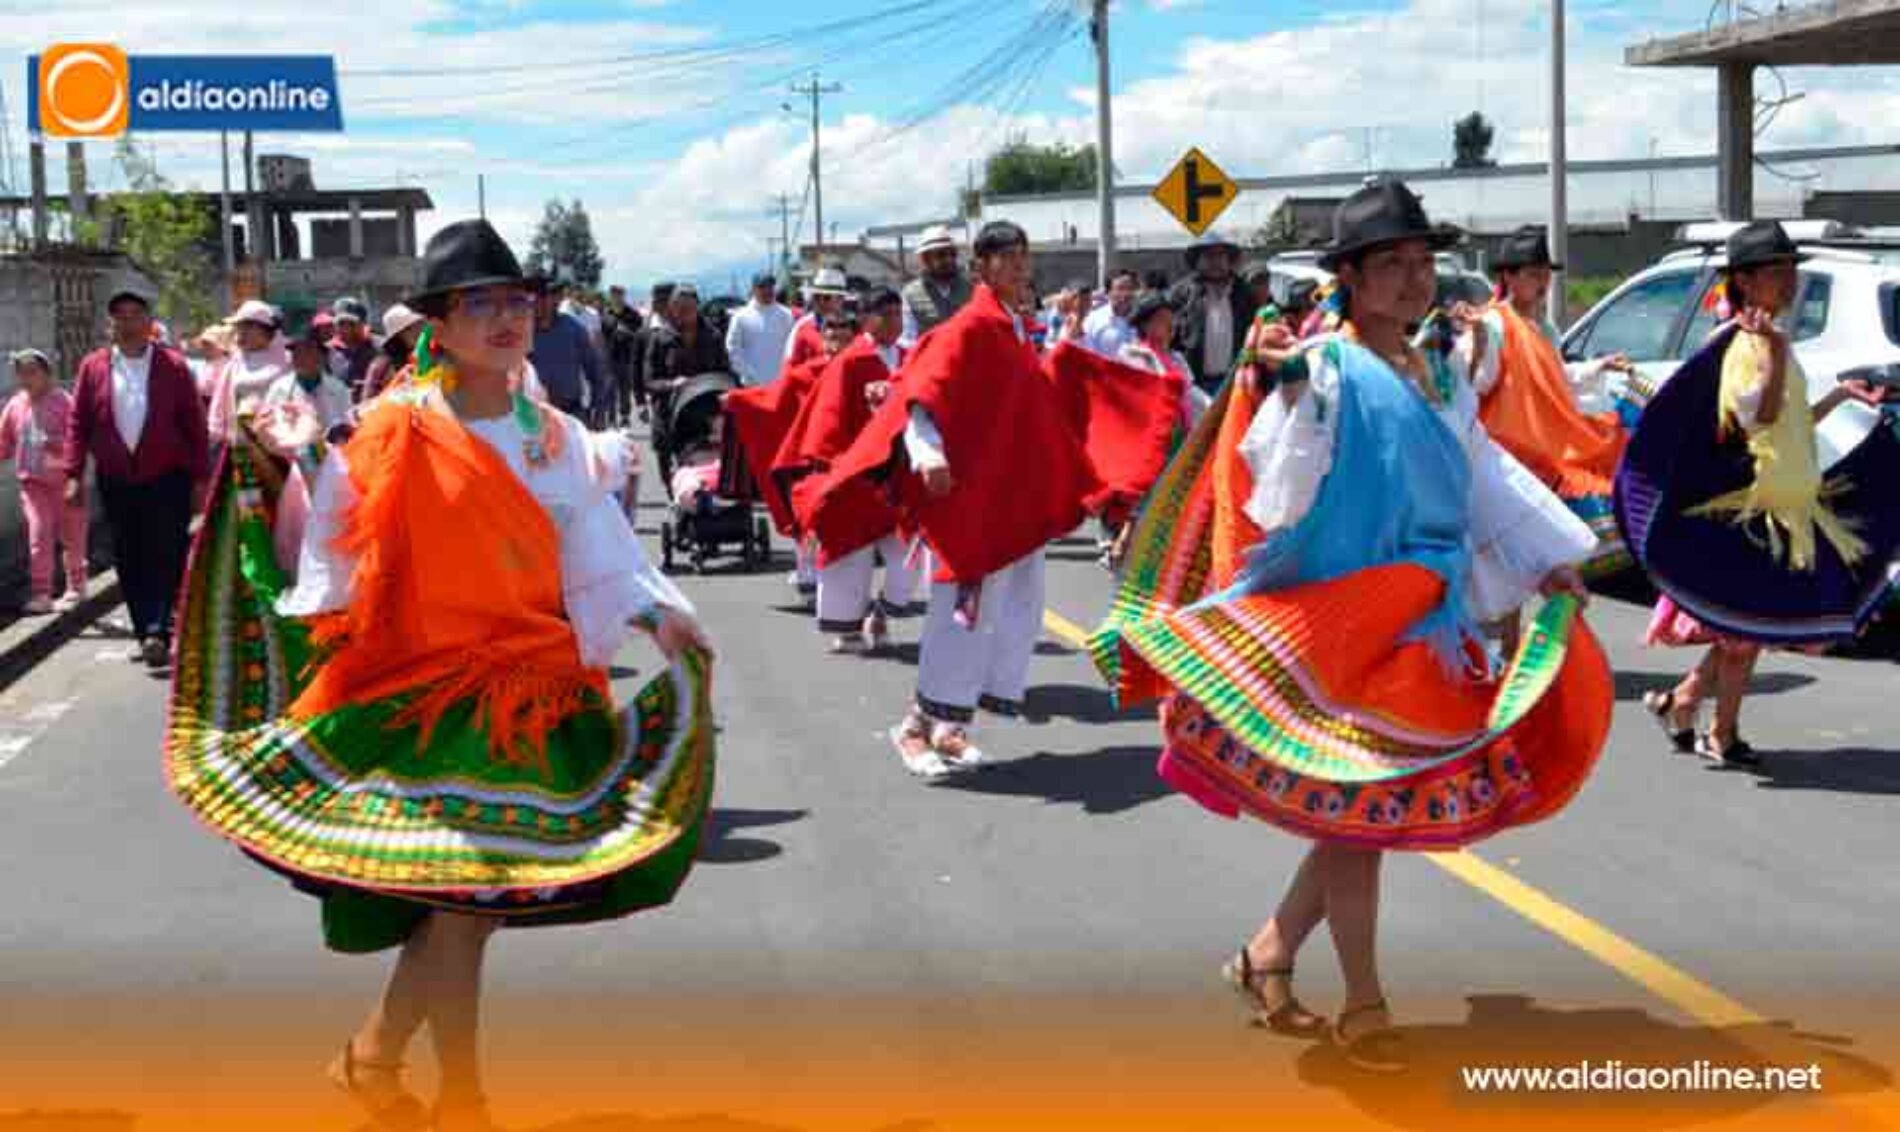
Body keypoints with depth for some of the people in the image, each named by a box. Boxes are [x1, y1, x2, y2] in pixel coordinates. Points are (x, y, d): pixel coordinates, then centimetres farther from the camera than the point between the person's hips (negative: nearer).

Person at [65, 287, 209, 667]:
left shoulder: (173, 366, 1)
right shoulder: (93, 367, 7)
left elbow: (195, 425, 1)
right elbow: (77, 423, 7)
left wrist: (201, 476, -3)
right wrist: (74, 474, -1)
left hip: (167, 480, -3)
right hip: (116, 483, 3)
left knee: (166, 560, -7)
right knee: (129, 564, 7)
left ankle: (159, 634, -9)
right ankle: (146, 635, 15)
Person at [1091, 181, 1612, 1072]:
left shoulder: (1442, 381, 12)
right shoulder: (1323, 370, -12)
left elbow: (1488, 479, 20)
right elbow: (1280, 496, -15)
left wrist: (1551, 562, 16)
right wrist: (1282, 393, -24)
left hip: (1426, 625, 8)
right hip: (1342, 619, -7)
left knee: (1366, 806, 10)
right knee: (1358, 803, -2)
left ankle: (1269, 956, 26)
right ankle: (1364, 1006, 10)